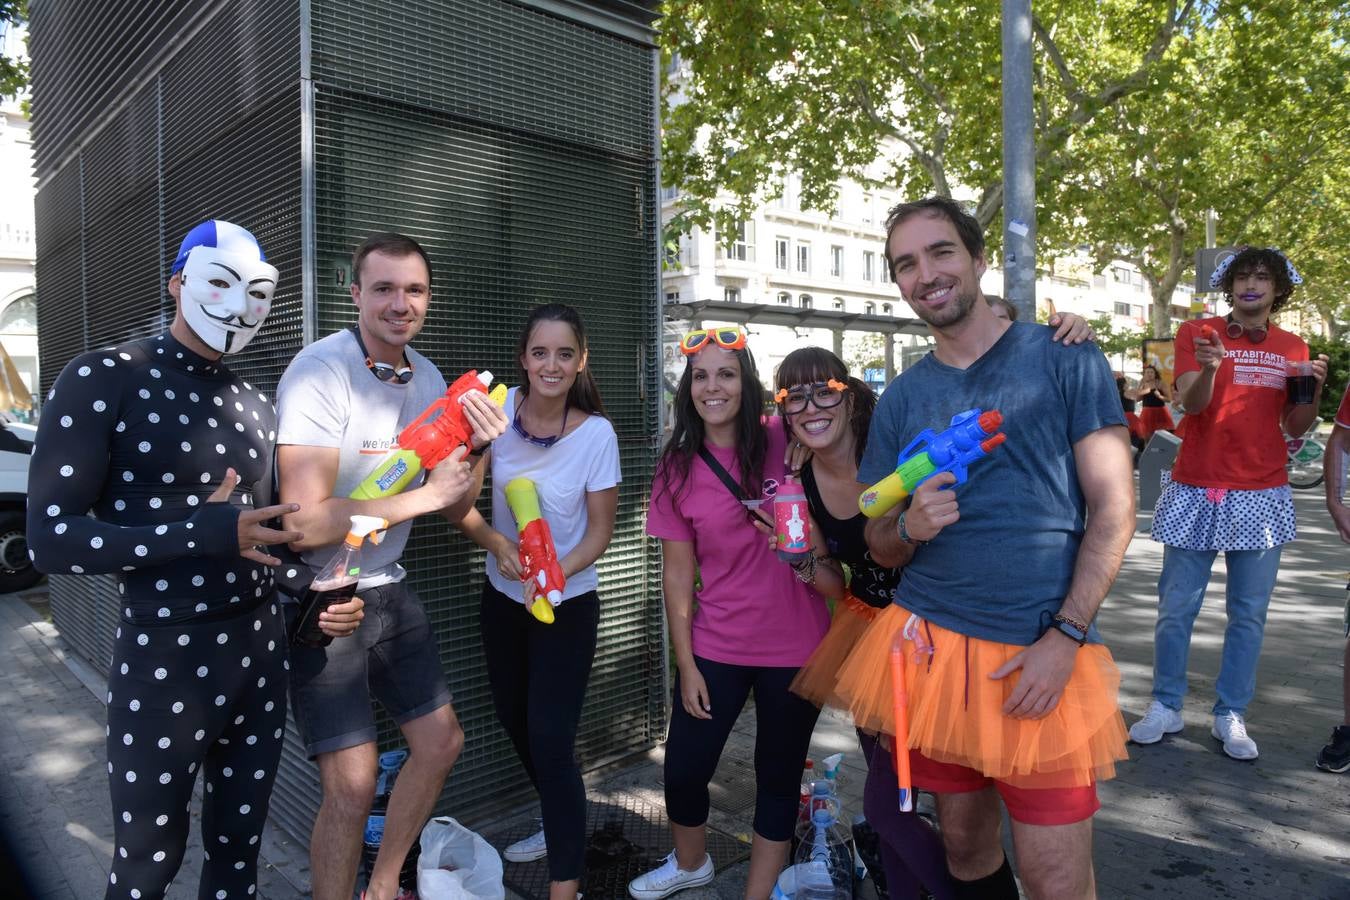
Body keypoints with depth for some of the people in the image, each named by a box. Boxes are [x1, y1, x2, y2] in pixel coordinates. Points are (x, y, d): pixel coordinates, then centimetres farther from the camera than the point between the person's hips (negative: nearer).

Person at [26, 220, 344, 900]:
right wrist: (205, 532, -22)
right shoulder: (101, 381, -8)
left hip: (260, 653, 5)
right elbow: (51, 538, -15)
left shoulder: (256, 405, 10)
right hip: (161, 659, -5)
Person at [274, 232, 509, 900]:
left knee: (441, 742, 14)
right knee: (352, 783, -6)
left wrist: (477, 448, -14)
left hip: (388, 589, 8)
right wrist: (425, 495, -22)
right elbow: (304, 522, -27)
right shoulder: (320, 371, -20)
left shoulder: (429, 380, 3)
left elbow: (455, 507, 5)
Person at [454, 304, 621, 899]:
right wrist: (497, 545, -26)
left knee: (551, 740, -6)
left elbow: (600, 530, -11)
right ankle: (561, 825, 47)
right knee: (514, 719, 21)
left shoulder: (596, 432, -19)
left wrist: (554, 574, -27)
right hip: (502, 597, 5)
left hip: (567, 604, -4)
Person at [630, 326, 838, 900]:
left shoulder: (786, 443, -8)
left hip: (794, 646, -1)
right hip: (714, 648, 2)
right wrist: (685, 664, -2)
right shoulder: (678, 468, -3)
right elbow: (677, 572, -1)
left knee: (779, 775, 12)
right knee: (683, 770, 9)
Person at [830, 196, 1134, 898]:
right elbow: (879, 545, 12)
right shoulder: (900, 398, 9)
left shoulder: (1064, 359, 0)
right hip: (930, 643, 3)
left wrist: (1066, 636, -12)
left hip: (1044, 655, -3)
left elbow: (1113, 507, -3)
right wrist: (910, 527, -12)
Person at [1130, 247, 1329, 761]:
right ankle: (1165, 708, 15)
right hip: (1196, 491, -2)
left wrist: (1314, 389, -5)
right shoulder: (1198, 332, 0)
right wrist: (1210, 366, -32)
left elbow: (1295, 428, 13)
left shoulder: (1293, 348, 10)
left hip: (1262, 496, 3)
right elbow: (1191, 403, -12)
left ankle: (1230, 716, 17)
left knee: (1249, 614, 5)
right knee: (1176, 608, 2)